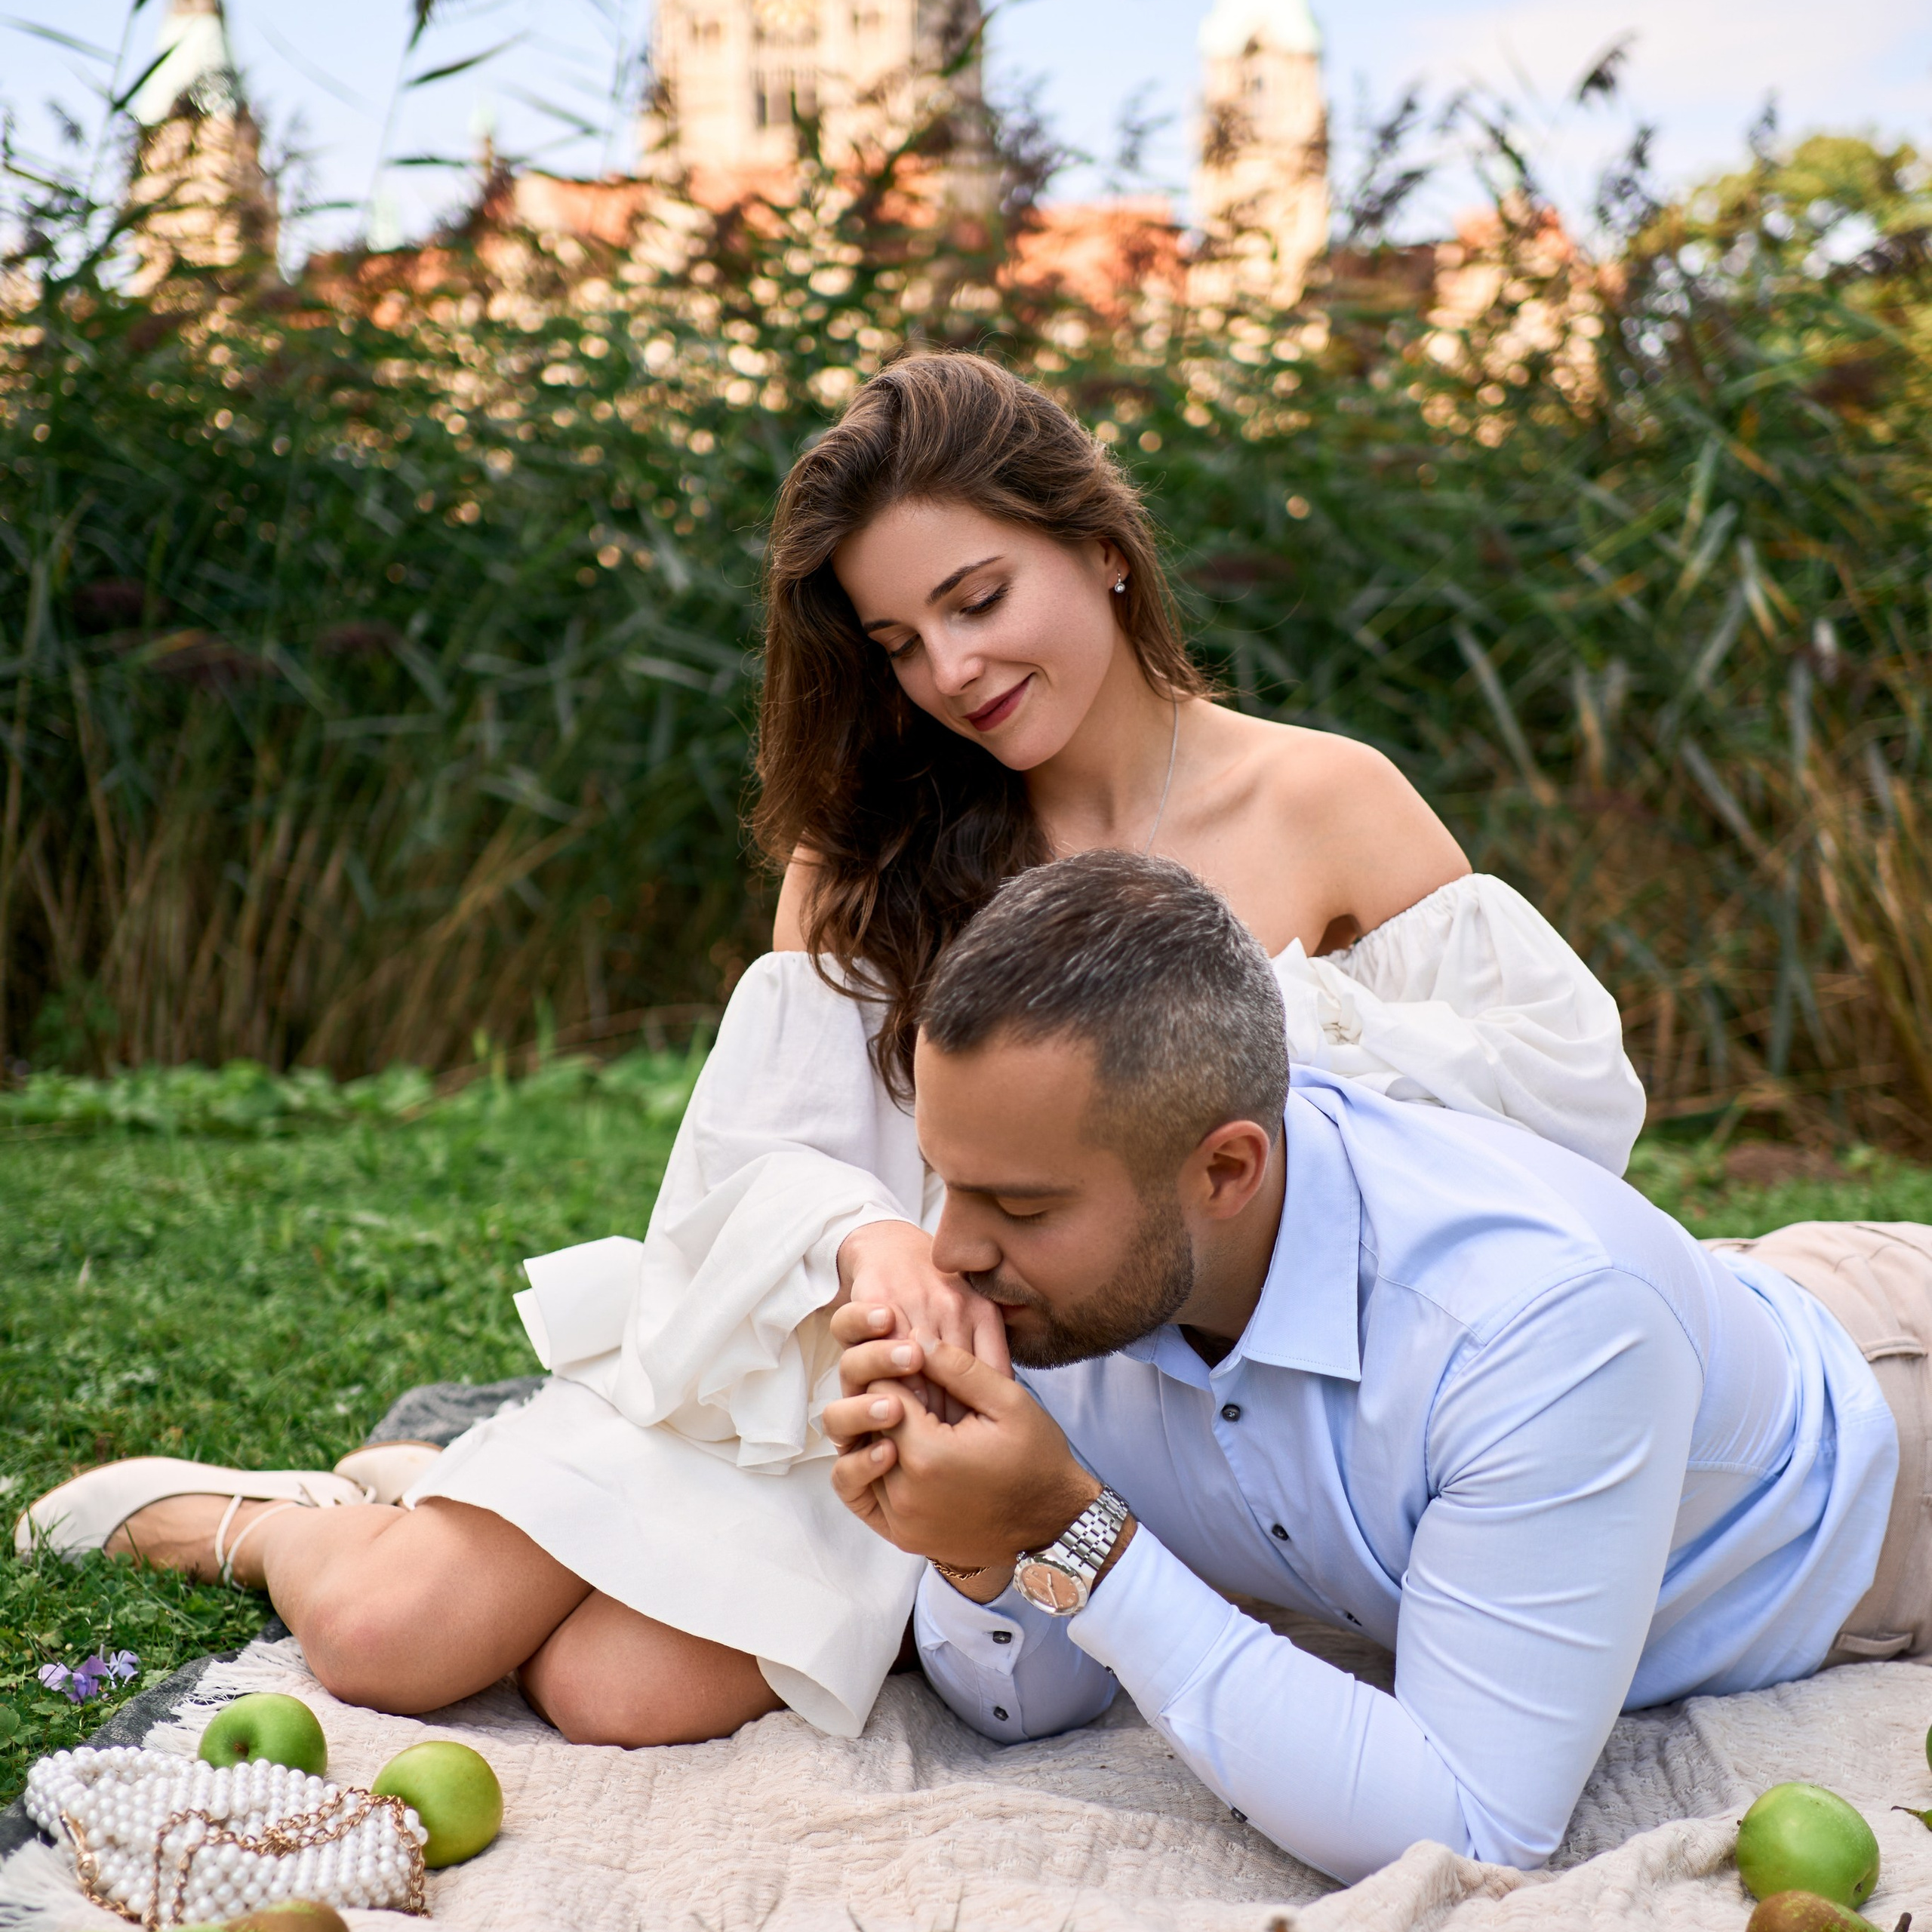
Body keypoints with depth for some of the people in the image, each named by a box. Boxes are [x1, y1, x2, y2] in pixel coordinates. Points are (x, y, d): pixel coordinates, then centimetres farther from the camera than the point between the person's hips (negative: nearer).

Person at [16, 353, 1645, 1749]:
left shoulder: (1321, 809, -6)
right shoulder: (873, 842, 2)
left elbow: (1578, 1078, -10)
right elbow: (754, 1150, -6)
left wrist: (1282, 1033, -24)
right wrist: (874, 1241, -29)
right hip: (806, 1351, 2)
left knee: (632, 1690, -20)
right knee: (393, 1639, -12)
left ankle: (469, 1504, 13)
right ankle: (250, 1516, 22)